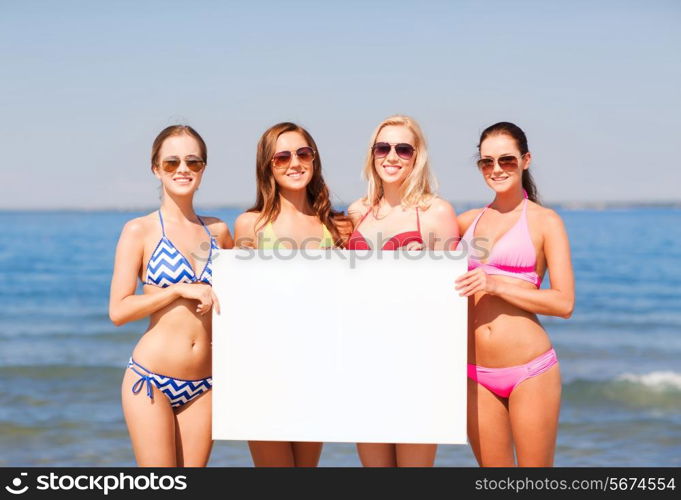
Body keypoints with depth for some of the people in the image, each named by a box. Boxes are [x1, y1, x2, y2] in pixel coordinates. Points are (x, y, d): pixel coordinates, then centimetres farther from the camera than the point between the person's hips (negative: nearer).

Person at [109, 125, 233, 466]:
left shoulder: (217, 231, 9)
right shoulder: (140, 231, -2)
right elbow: (118, 310, -10)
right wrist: (181, 290, -16)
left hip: (202, 386, 4)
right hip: (151, 379, -4)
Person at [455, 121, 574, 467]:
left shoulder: (545, 221, -1)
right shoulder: (469, 220, 12)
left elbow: (564, 302, -8)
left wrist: (495, 285, -16)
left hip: (529, 371, -4)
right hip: (476, 373, 5)